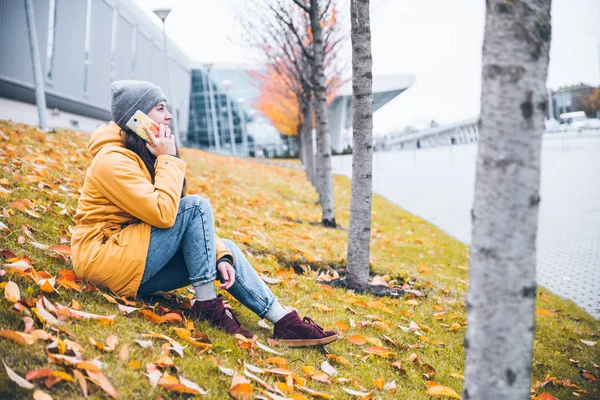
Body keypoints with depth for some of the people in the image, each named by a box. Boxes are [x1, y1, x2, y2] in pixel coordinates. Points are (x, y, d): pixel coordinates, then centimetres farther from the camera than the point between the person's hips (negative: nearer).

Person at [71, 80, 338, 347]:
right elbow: (163, 214, -27)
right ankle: (206, 304, -15)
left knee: (223, 248, 0)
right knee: (197, 206, -19)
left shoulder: (145, 154, 9)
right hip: (105, 258, -9)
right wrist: (168, 159, -16)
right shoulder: (113, 160, -18)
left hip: (134, 251, 9)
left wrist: (220, 255, -5)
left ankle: (283, 320, -2)